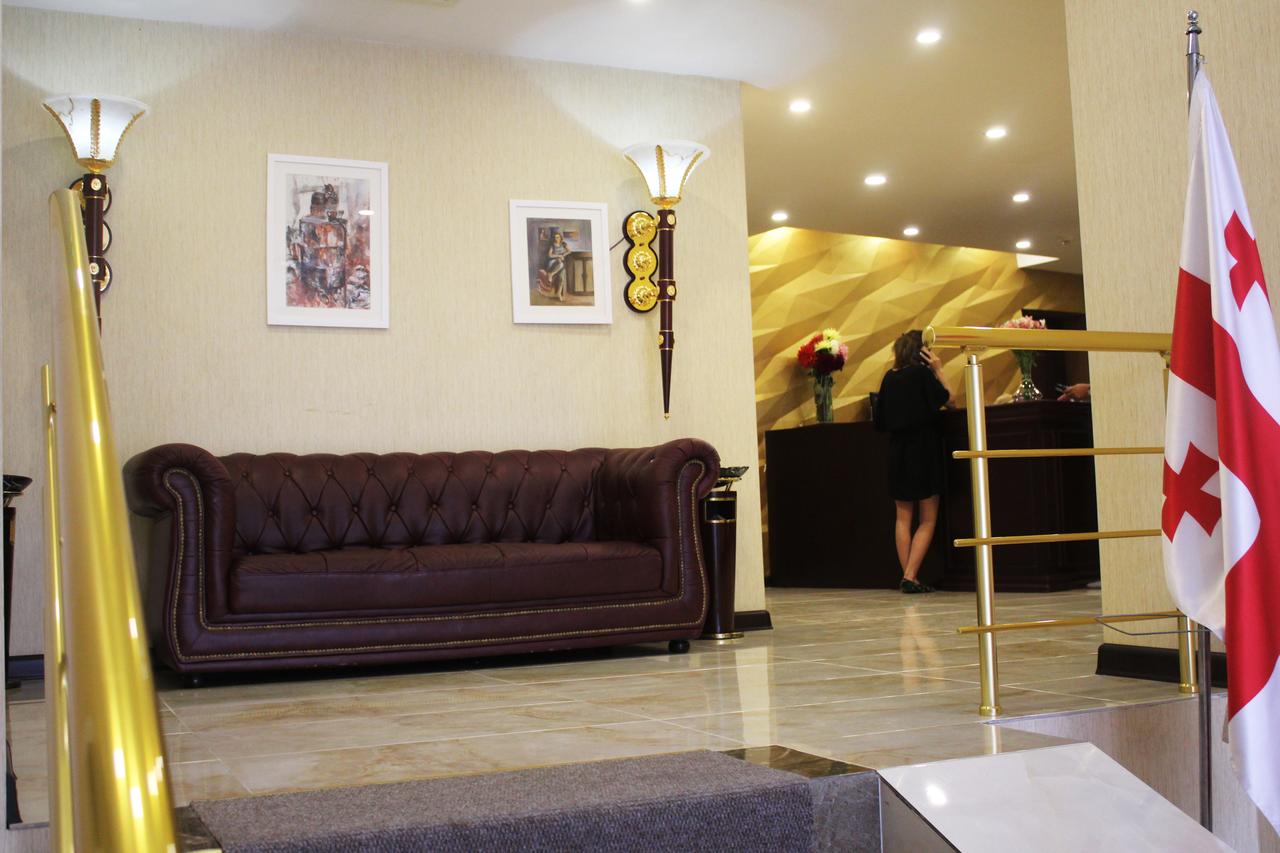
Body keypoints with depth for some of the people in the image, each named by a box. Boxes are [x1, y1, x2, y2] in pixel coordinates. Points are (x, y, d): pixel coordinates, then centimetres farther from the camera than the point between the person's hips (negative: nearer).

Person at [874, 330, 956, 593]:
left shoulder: (890, 377, 6)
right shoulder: (923, 373, -9)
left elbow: (880, 420, 11)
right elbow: (949, 400, -6)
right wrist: (938, 370, -2)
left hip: (897, 451, 5)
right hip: (924, 450, -5)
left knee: (903, 517, 11)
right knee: (928, 520, 2)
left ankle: (907, 576, 8)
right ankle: (910, 576, -8)